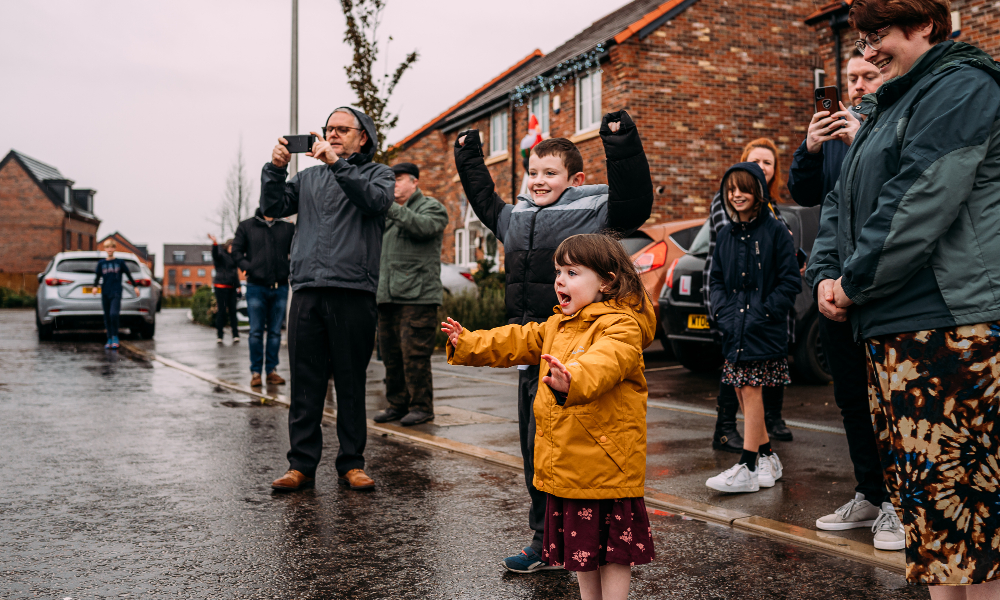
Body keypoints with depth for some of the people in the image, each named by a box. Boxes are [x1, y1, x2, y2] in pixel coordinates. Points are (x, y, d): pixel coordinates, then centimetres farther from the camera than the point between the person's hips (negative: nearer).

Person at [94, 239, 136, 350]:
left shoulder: (120, 262, 4)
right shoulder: (101, 263, 8)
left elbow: (128, 274, 9)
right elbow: (97, 276, 6)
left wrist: (135, 287, 10)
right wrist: (95, 286, -11)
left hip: (116, 293, -3)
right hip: (105, 293, 3)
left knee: (113, 314, -18)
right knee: (107, 316, 5)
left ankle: (115, 337, -4)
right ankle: (109, 339, 13)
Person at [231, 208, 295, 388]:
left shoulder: (288, 227, 10)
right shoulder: (246, 226, 7)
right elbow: (236, 251, 5)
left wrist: (290, 271, -3)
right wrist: (249, 268, -7)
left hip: (280, 287, 2)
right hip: (256, 287, -2)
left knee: (275, 331, 6)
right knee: (256, 332, 0)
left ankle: (272, 370, 13)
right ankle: (255, 372, 6)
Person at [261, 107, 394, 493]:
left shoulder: (377, 174, 12)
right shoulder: (309, 177, 22)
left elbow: (376, 201, -11)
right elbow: (272, 208, 11)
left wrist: (337, 164, -16)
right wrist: (275, 169, -4)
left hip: (353, 291, -3)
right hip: (307, 291, 3)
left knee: (351, 382, 3)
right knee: (305, 383, 3)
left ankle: (351, 463, 12)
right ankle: (301, 465, 9)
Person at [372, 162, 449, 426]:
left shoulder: (431, 207, 3)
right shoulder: (390, 212, 25)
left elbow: (423, 226, -20)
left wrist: (390, 208, -25)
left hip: (417, 295, -7)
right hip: (387, 295, 7)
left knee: (415, 354, -9)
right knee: (390, 353, 9)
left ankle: (421, 407, -1)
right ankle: (397, 404, 19)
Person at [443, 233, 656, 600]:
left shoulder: (620, 325, -18)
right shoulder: (558, 325, 12)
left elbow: (604, 362, -38)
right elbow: (518, 342, 20)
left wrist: (572, 381, -57)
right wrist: (468, 344, 17)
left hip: (606, 464, -9)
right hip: (567, 461, 9)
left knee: (611, 544, 4)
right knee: (578, 541, 20)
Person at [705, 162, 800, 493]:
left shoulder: (775, 231, -5)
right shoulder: (726, 234, 11)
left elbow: (791, 281, -7)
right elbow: (716, 280, 15)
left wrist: (763, 312, -14)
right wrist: (723, 311, -1)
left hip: (764, 330, -6)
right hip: (735, 329, 6)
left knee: (751, 391, -8)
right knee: (742, 393, 9)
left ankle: (747, 468, -3)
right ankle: (767, 458, 24)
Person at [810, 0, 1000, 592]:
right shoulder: (890, 108, 24)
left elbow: (921, 201, -18)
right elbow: (842, 204, 23)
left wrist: (855, 283, -10)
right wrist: (826, 274, 7)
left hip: (944, 327, -10)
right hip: (891, 331, 10)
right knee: (916, 484, 12)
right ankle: (939, 585, 20)